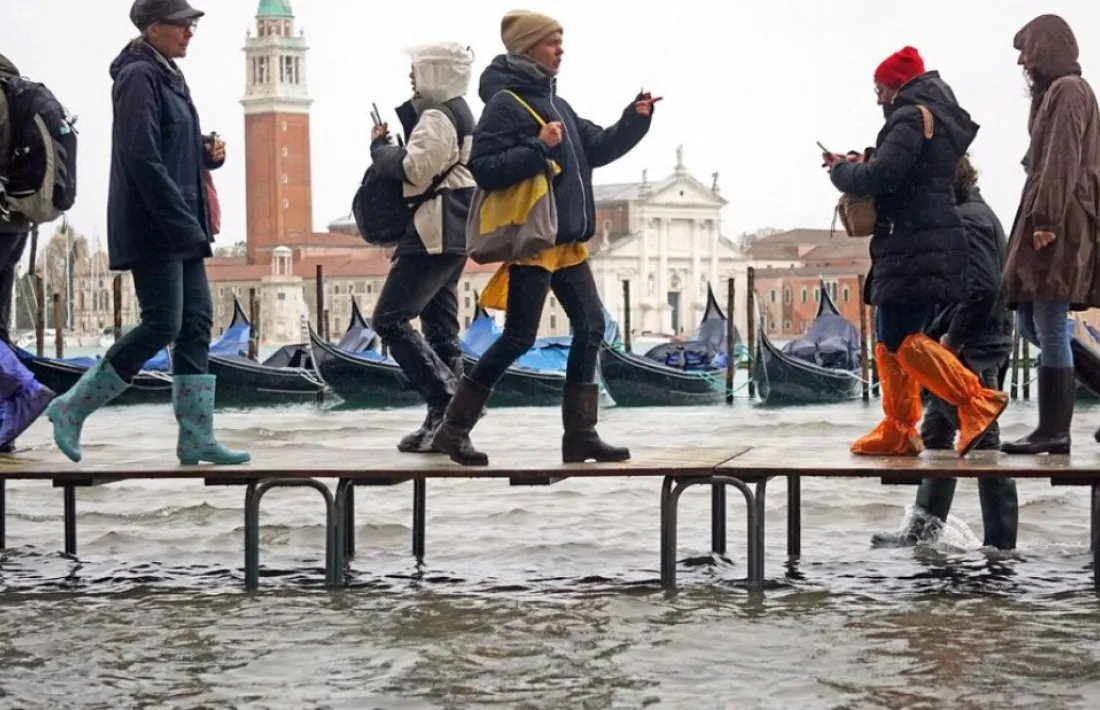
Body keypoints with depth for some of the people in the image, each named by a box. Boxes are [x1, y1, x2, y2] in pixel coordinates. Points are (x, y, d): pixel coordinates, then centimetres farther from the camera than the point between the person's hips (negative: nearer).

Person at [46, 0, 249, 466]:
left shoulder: (168, 77, 17)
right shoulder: (138, 77, -12)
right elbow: (142, 158, -21)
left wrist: (208, 153, 4)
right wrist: (182, 222, -22)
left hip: (180, 228, 10)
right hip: (152, 229, -10)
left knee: (196, 324, 5)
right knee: (163, 324, -11)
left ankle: (196, 437, 7)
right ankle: (72, 409, 0)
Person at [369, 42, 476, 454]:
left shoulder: (437, 118, -13)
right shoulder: (459, 113, 20)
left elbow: (413, 169, -20)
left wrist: (379, 146, -5)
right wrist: (390, 147, 9)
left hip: (433, 234, -11)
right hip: (452, 235, 11)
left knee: (390, 319, -10)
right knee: (441, 328, 10)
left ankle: (446, 400, -17)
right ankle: (450, 421, 10)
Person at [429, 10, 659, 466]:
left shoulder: (554, 102, 16)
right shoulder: (505, 103, -11)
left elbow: (597, 148, 17)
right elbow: (485, 170, -19)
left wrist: (635, 119, 3)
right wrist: (539, 148, -24)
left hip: (566, 241, 9)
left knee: (590, 327, 5)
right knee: (520, 337, -8)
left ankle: (580, 435, 10)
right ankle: (453, 428, 2)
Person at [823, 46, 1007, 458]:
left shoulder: (912, 117, -10)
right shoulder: (938, 119, 22)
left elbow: (879, 177, -19)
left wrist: (840, 170, 0)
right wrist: (856, 166, 10)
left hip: (915, 246, -10)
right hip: (913, 247, 10)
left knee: (902, 339, -14)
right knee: (889, 340, 11)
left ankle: (978, 403, -19)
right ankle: (898, 431, 12)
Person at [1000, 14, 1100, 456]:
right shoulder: (1056, 93, 23)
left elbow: (1062, 161, -16)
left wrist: (1045, 219, -22)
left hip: (1056, 225, -10)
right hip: (1047, 222, 10)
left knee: (1049, 328, -9)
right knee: (1032, 324, 9)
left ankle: (1054, 431, -8)